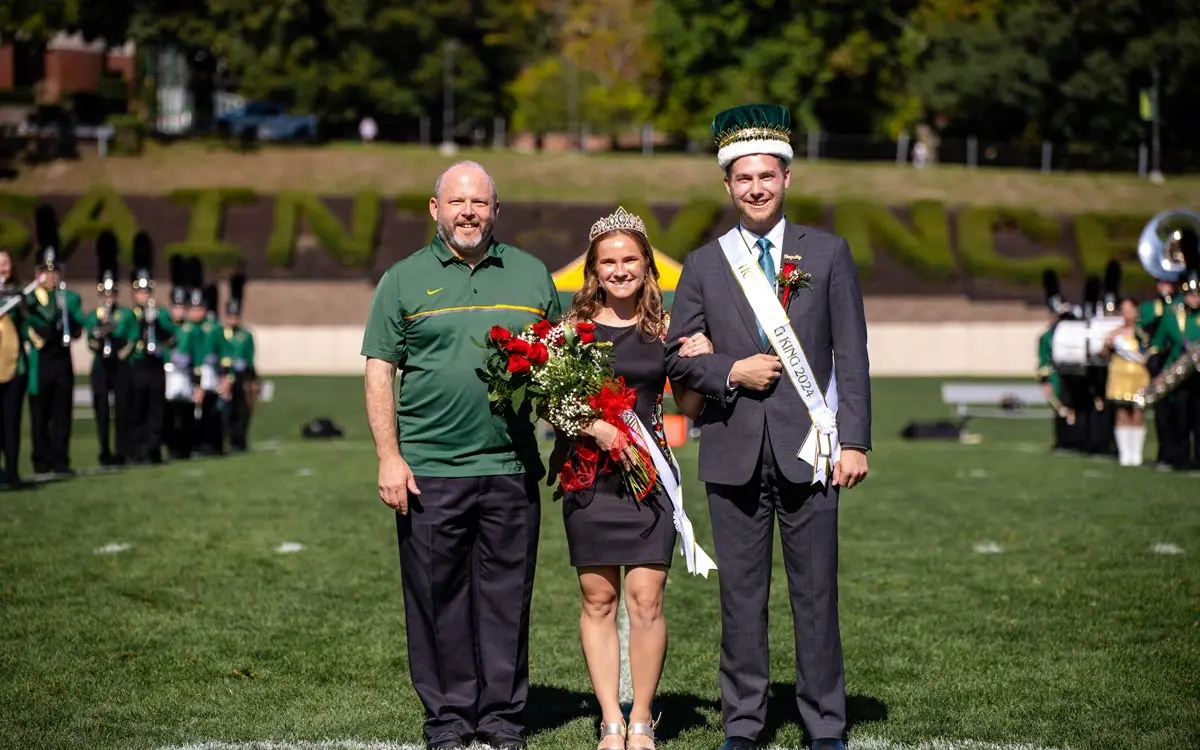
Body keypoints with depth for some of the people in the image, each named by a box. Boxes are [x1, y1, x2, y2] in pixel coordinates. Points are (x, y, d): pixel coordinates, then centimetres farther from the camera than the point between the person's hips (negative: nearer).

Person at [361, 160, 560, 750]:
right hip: (429, 472, -1)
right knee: (437, 596, 2)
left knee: (506, 595, 5)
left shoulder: (531, 275, 12)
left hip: (512, 467, 2)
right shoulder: (404, 280, 5)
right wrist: (388, 457, -6)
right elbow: (379, 373, 2)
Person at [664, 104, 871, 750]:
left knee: (817, 594, 2)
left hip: (806, 449, -1)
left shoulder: (829, 254, 5)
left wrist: (854, 441, -5)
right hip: (733, 452, 1)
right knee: (740, 595, 6)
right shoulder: (703, 265, 9)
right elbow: (676, 356, 9)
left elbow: (851, 357, 2)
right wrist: (730, 373, -9)